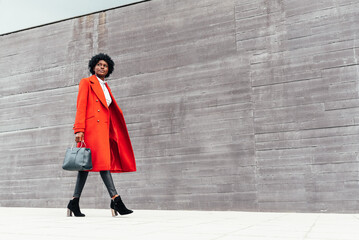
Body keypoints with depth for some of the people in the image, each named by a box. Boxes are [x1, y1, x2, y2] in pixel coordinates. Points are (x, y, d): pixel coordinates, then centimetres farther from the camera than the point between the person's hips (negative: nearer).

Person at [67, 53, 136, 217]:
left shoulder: (106, 87, 25)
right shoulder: (86, 82, 4)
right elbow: (81, 107, -6)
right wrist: (79, 130, -17)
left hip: (103, 128, 7)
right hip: (92, 127, -7)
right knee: (103, 161, -14)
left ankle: (74, 203, 9)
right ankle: (115, 199, -18)